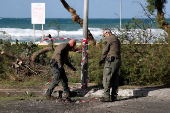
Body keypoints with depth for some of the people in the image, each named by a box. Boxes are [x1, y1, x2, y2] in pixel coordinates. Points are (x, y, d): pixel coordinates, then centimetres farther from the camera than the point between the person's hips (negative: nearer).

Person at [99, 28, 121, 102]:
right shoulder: (117, 39, 22)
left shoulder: (108, 39, -5)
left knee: (106, 79, -9)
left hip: (111, 61, -9)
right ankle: (114, 96, 12)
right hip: (117, 60, 9)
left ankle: (106, 96, -13)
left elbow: (105, 51, -5)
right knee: (114, 79, 11)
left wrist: (102, 60, 10)